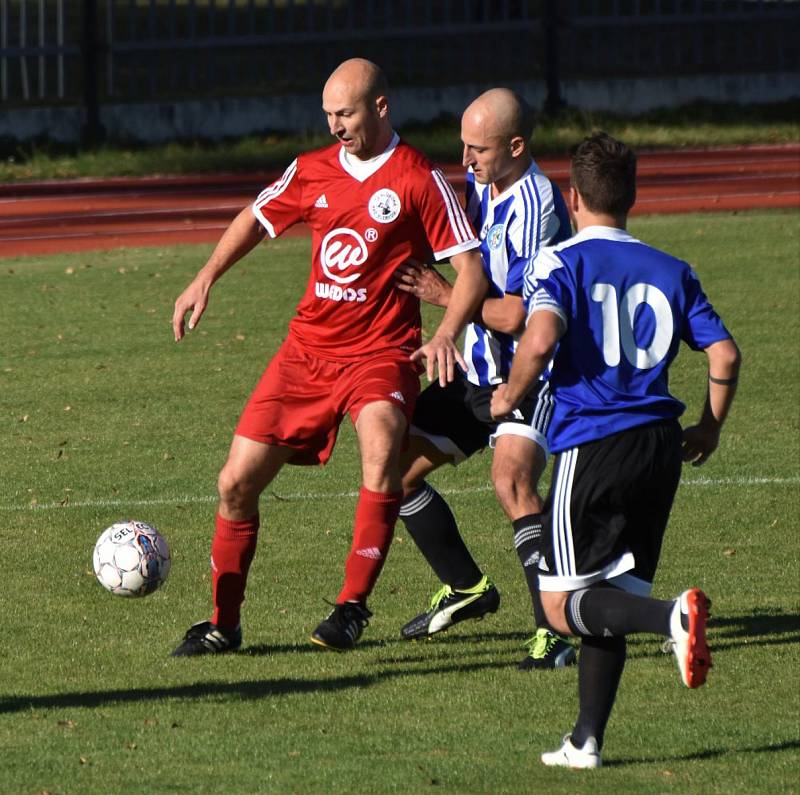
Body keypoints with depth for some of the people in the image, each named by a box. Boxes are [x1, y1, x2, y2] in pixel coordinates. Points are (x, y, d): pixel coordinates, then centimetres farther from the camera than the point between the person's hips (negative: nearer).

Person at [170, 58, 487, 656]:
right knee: (238, 482, 1)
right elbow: (256, 219, 26)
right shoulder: (312, 171, 7)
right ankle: (223, 623, 19)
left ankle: (353, 605, -26)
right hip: (308, 348, 5)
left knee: (382, 443, -35)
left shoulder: (419, 179, -8)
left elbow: (471, 268, -10)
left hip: (381, 352, -5)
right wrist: (206, 280, 14)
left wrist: (446, 334, -25)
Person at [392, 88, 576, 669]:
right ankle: (467, 589, 29)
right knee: (397, 466, 11)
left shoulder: (536, 206, -23)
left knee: (511, 479, -30)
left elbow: (514, 315, -25)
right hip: (479, 375, 9)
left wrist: (444, 295, -14)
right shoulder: (481, 184, 4)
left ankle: (558, 629, -30)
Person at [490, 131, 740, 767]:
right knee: (607, 597, 14)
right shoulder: (671, 271, 10)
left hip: (591, 444, -5)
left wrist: (512, 394, -3)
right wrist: (709, 429, 19)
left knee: (563, 604, -2)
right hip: (659, 445, 5)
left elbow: (541, 336, -21)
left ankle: (674, 616, -28)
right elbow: (725, 354, 5)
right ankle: (587, 741, 11)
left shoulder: (560, 262, -3)